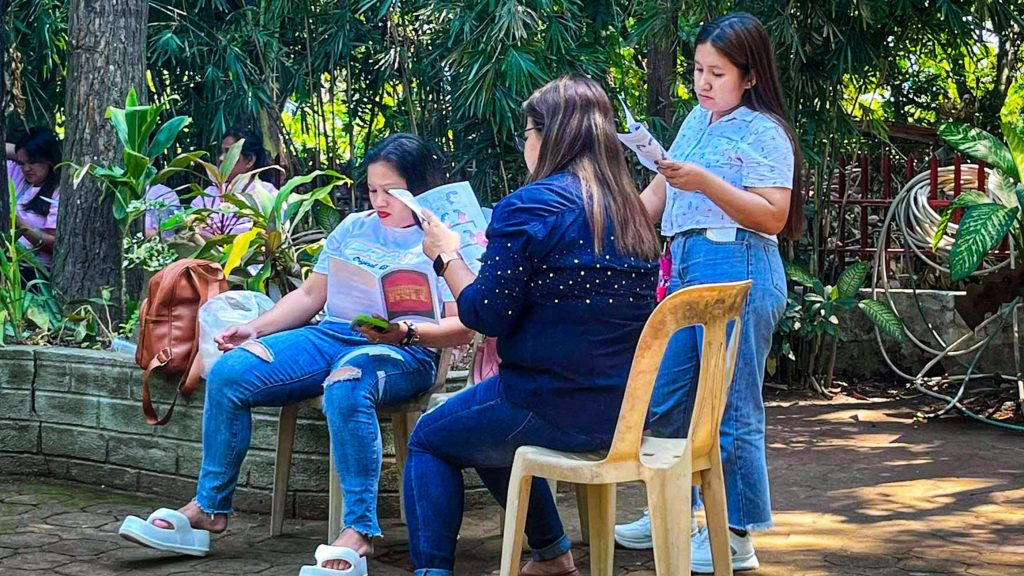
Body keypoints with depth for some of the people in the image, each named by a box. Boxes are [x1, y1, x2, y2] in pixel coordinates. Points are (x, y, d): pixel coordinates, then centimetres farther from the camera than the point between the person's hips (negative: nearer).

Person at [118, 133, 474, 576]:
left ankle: (359, 530, -40)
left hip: (404, 353, -6)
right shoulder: (352, 228, 20)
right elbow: (310, 296, 21)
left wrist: (406, 333, -24)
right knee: (228, 373, -14)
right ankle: (208, 510, -5)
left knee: (345, 387, -42)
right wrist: (255, 329, 6)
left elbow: (462, 328, -6)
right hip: (330, 336, 6)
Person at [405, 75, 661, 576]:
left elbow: (486, 315, -14)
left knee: (428, 440, 15)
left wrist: (446, 255, 1)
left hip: (558, 411, -8)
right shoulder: (629, 209, 9)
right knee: (490, 431, 34)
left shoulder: (530, 207, -16)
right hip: (626, 410, 8)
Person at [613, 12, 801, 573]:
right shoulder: (697, 120, 16)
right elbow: (659, 191, 22)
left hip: (737, 270, -9)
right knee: (664, 399, 15)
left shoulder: (763, 132, -7)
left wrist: (706, 182, -22)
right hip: (685, 267, 9)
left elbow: (773, 217, -15)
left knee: (732, 407, -3)